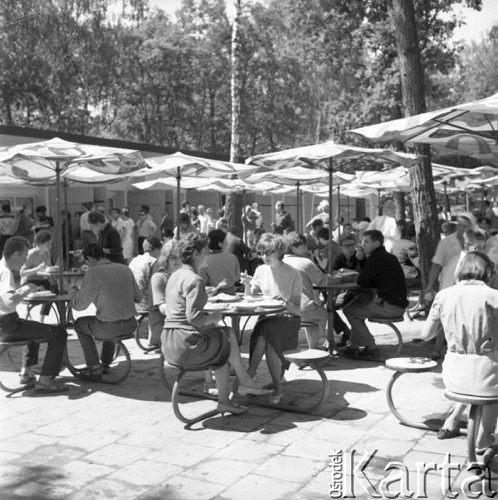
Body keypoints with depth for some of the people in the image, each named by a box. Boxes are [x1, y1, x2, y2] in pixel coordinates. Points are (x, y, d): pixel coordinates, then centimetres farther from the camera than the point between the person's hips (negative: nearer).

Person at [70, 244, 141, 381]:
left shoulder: (93, 273, -11)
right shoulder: (125, 269, 5)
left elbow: (79, 305, -9)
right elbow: (138, 297, 12)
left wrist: (73, 291, 12)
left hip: (110, 327, -6)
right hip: (130, 325, 6)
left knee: (79, 324, 24)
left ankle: (94, 368, 23)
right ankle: (105, 363, 49)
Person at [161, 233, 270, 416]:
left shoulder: (175, 276, 15)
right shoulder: (194, 280, -15)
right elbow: (193, 317, -23)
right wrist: (212, 318, -4)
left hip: (169, 346, 9)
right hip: (186, 345, -9)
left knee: (222, 349, 19)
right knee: (229, 338, 10)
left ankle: (224, 401, 18)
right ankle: (244, 382, 27)